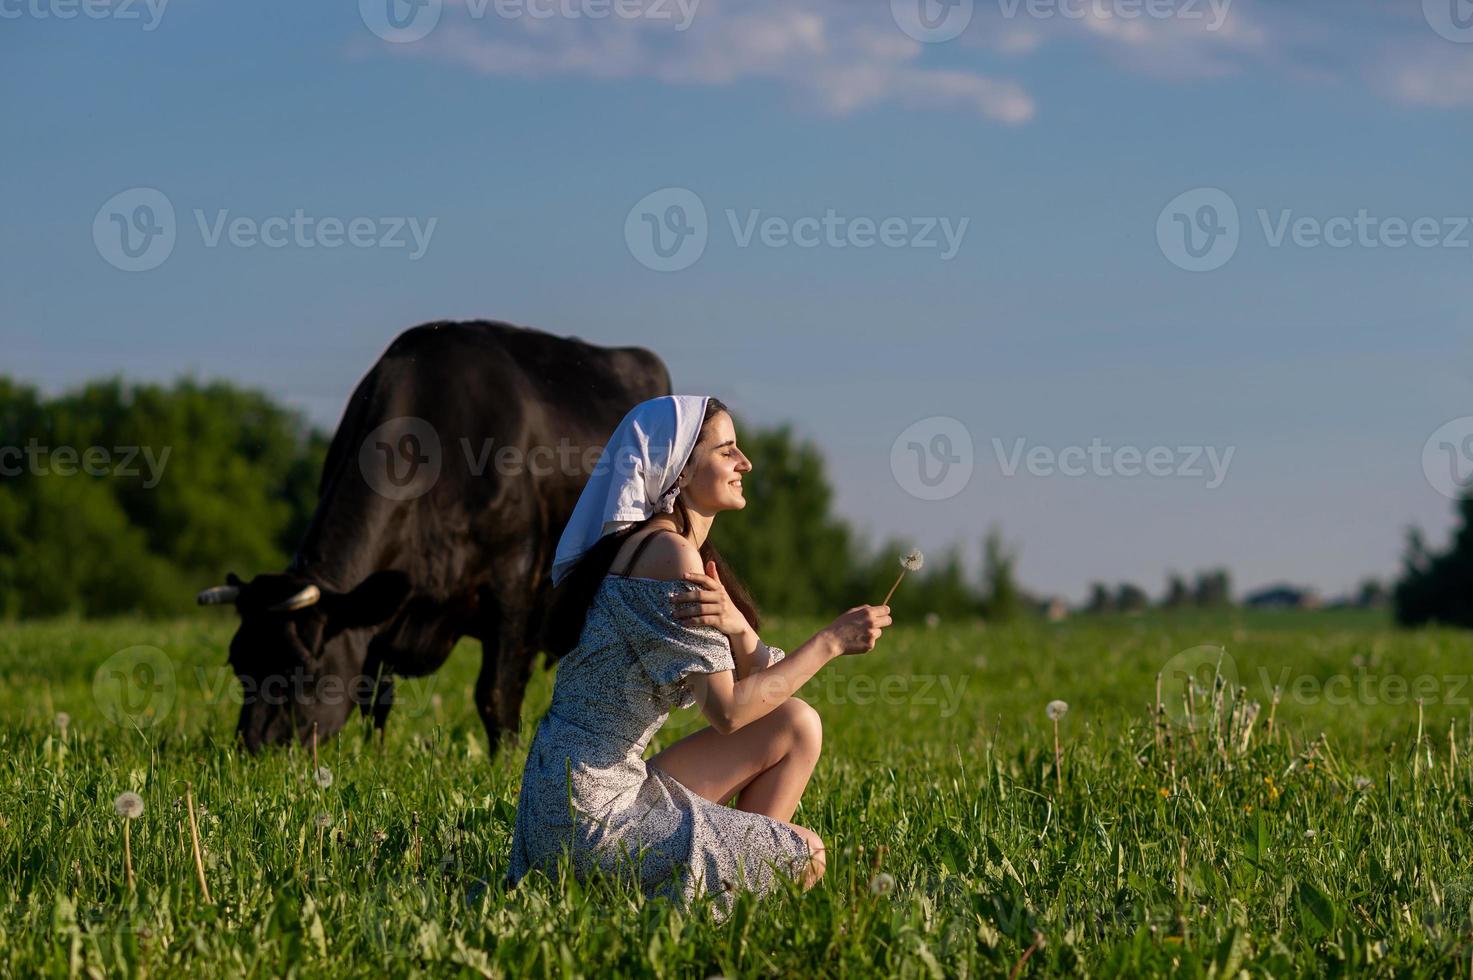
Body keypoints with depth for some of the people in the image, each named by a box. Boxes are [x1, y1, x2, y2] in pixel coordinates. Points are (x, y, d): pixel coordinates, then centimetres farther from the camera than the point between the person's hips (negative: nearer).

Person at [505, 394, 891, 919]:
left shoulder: (643, 543, 14)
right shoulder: (669, 553, -17)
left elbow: (760, 676, 7)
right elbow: (728, 710, -17)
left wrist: (736, 626, -16)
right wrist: (831, 640, -10)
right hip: (593, 814, -10)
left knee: (796, 725, 13)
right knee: (806, 856, -5)